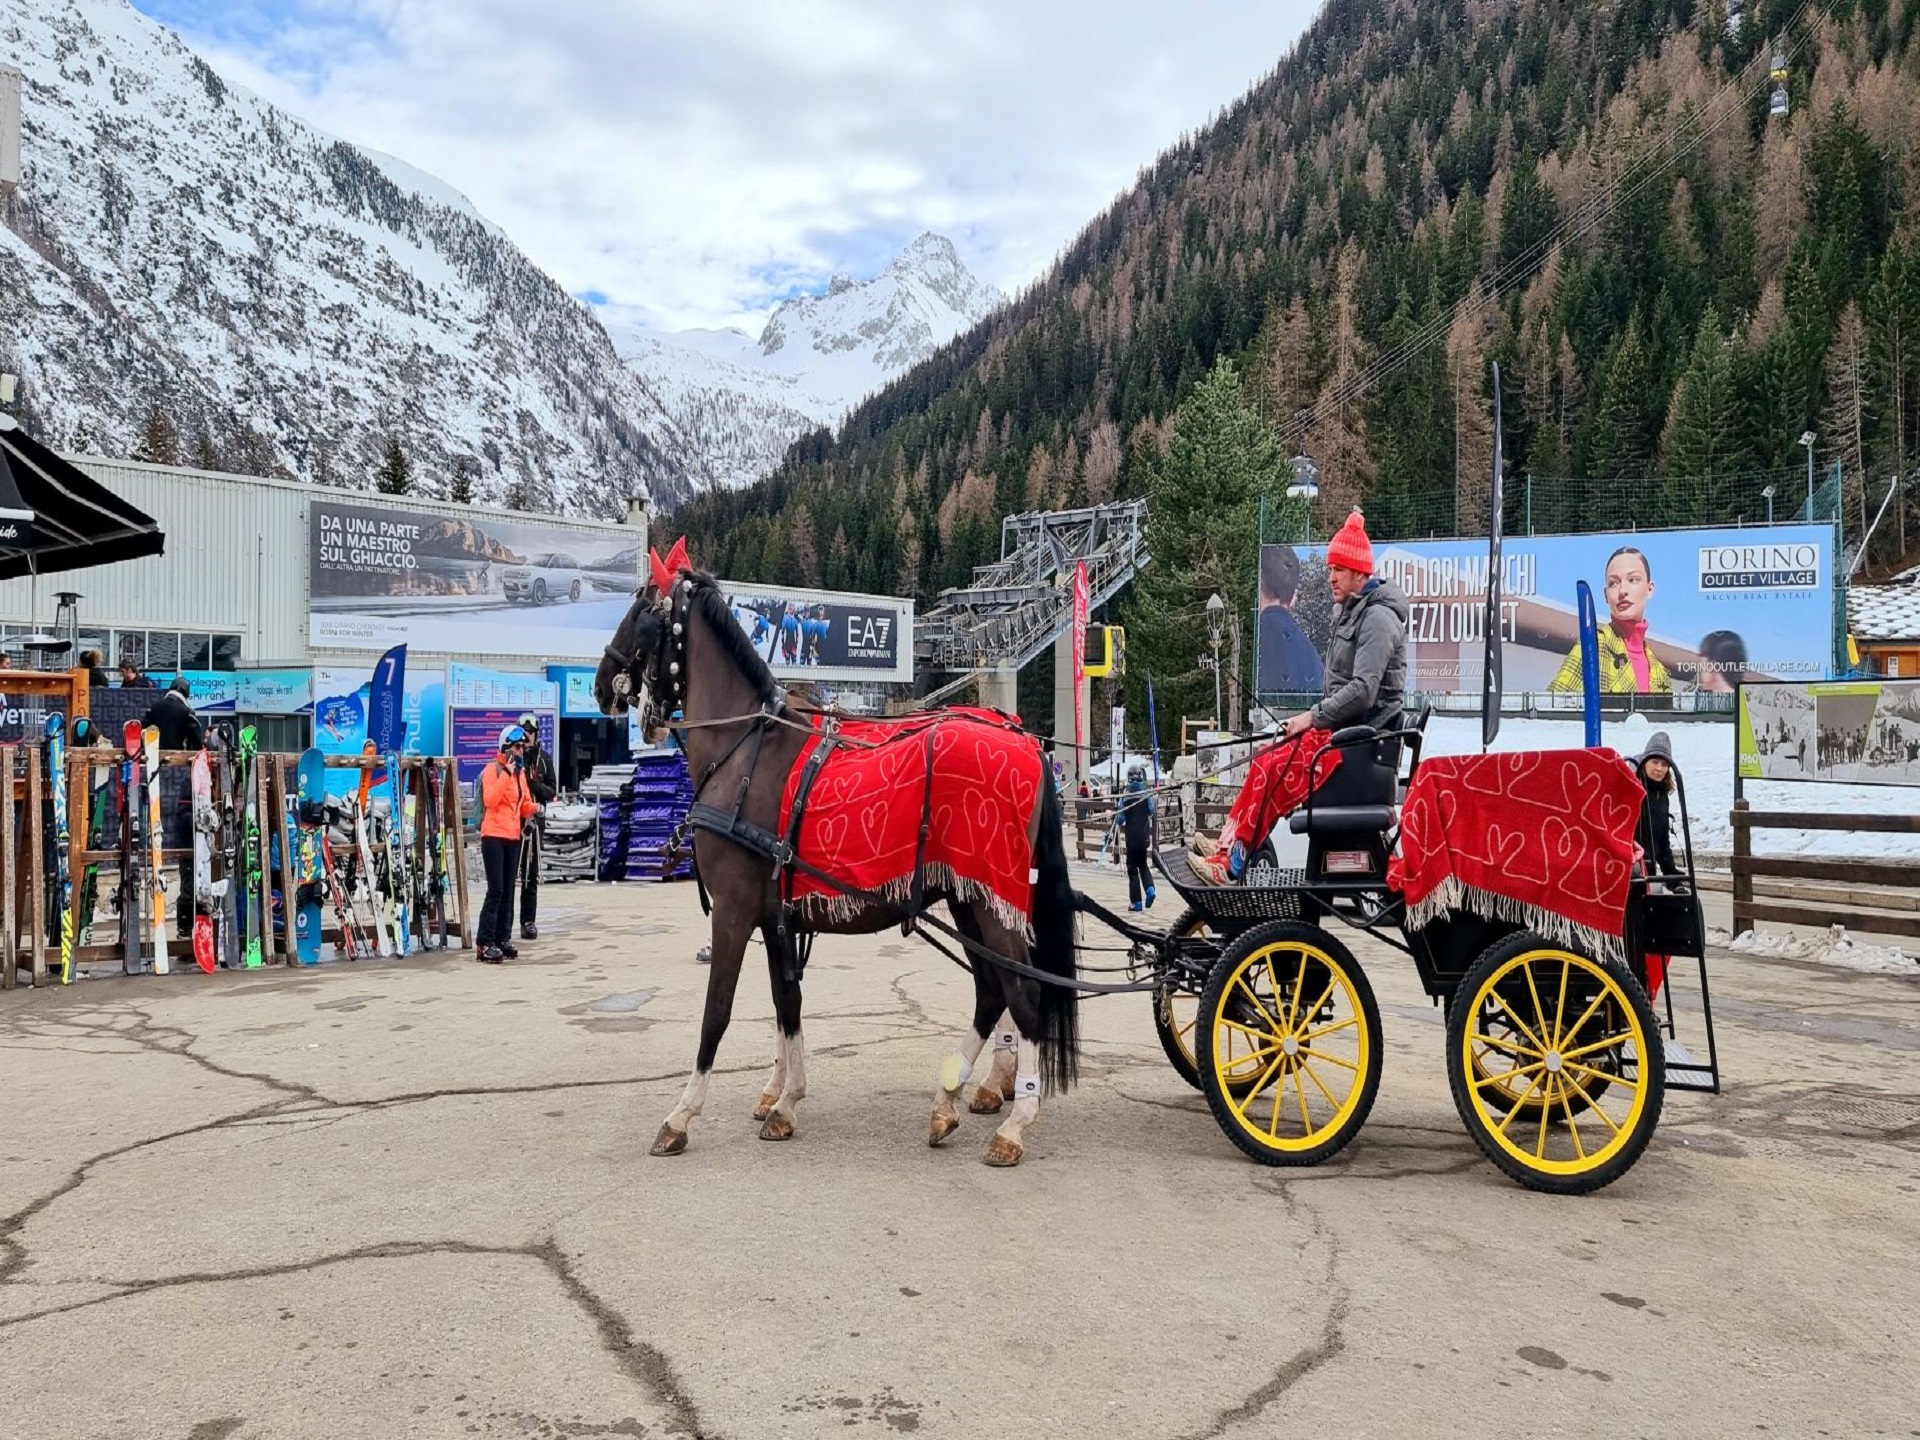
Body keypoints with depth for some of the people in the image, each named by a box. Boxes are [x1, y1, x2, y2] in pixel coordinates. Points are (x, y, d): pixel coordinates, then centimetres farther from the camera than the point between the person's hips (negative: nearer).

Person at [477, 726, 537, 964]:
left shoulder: (520, 772, 16)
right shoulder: (493, 769, -7)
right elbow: (489, 799, -21)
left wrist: (535, 808, -2)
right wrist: (506, 773, -22)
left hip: (513, 837, 8)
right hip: (494, 835, -8)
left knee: (508, 891, 10)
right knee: (496, 890, -11)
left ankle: (501, 938, 17)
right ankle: (486, 943, -10)